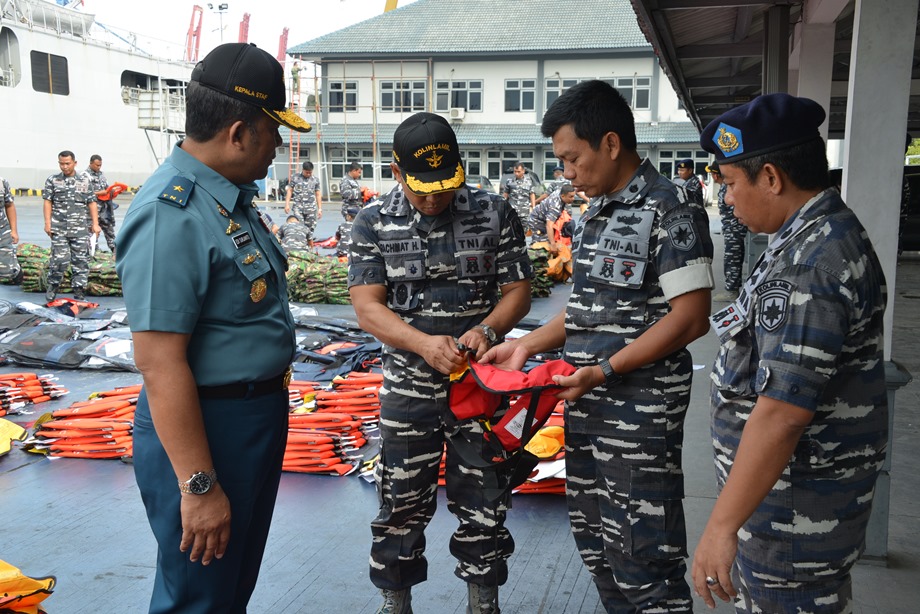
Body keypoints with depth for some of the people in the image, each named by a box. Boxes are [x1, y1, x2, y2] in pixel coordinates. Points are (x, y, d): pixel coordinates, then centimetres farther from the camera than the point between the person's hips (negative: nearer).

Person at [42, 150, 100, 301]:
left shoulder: (86, 180, 10)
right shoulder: (52, 180, 7)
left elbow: (91, 203, 10)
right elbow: (47, 202, 5)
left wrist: (95, 224, 4)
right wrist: (47, 223, -4)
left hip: (80, 228, 1)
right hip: (59, 228, -1)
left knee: (81, 260, 2)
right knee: (60, 258, -6)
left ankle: (79, 292, 9)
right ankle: (52, 286, 14)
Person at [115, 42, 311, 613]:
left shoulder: (233, 197, 7)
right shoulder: (171, 216, -24)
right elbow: (161, 364, -27)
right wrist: (198, 486, -24)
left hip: (260, 415, 10)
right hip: (207, 432, -9)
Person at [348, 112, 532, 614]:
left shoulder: (495, 215, -2)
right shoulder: (373, 224, -2)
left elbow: (518, 290, 1)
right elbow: (367, 306, -8)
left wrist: (485, 330, -19)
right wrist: (424, 344, -24)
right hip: (408, 386, 0)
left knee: (482, 503, 11)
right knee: (401, 506, 11)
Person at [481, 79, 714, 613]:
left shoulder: (671, 212, -14)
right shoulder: (595, 215, 12)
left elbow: (690, 318, -19)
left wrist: (602, 371, -21)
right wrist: (527, 346, 8)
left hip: (641, 409, -9)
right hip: (587, 406, 9)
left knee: (640, 552, 1)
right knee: (593, 535, 19)